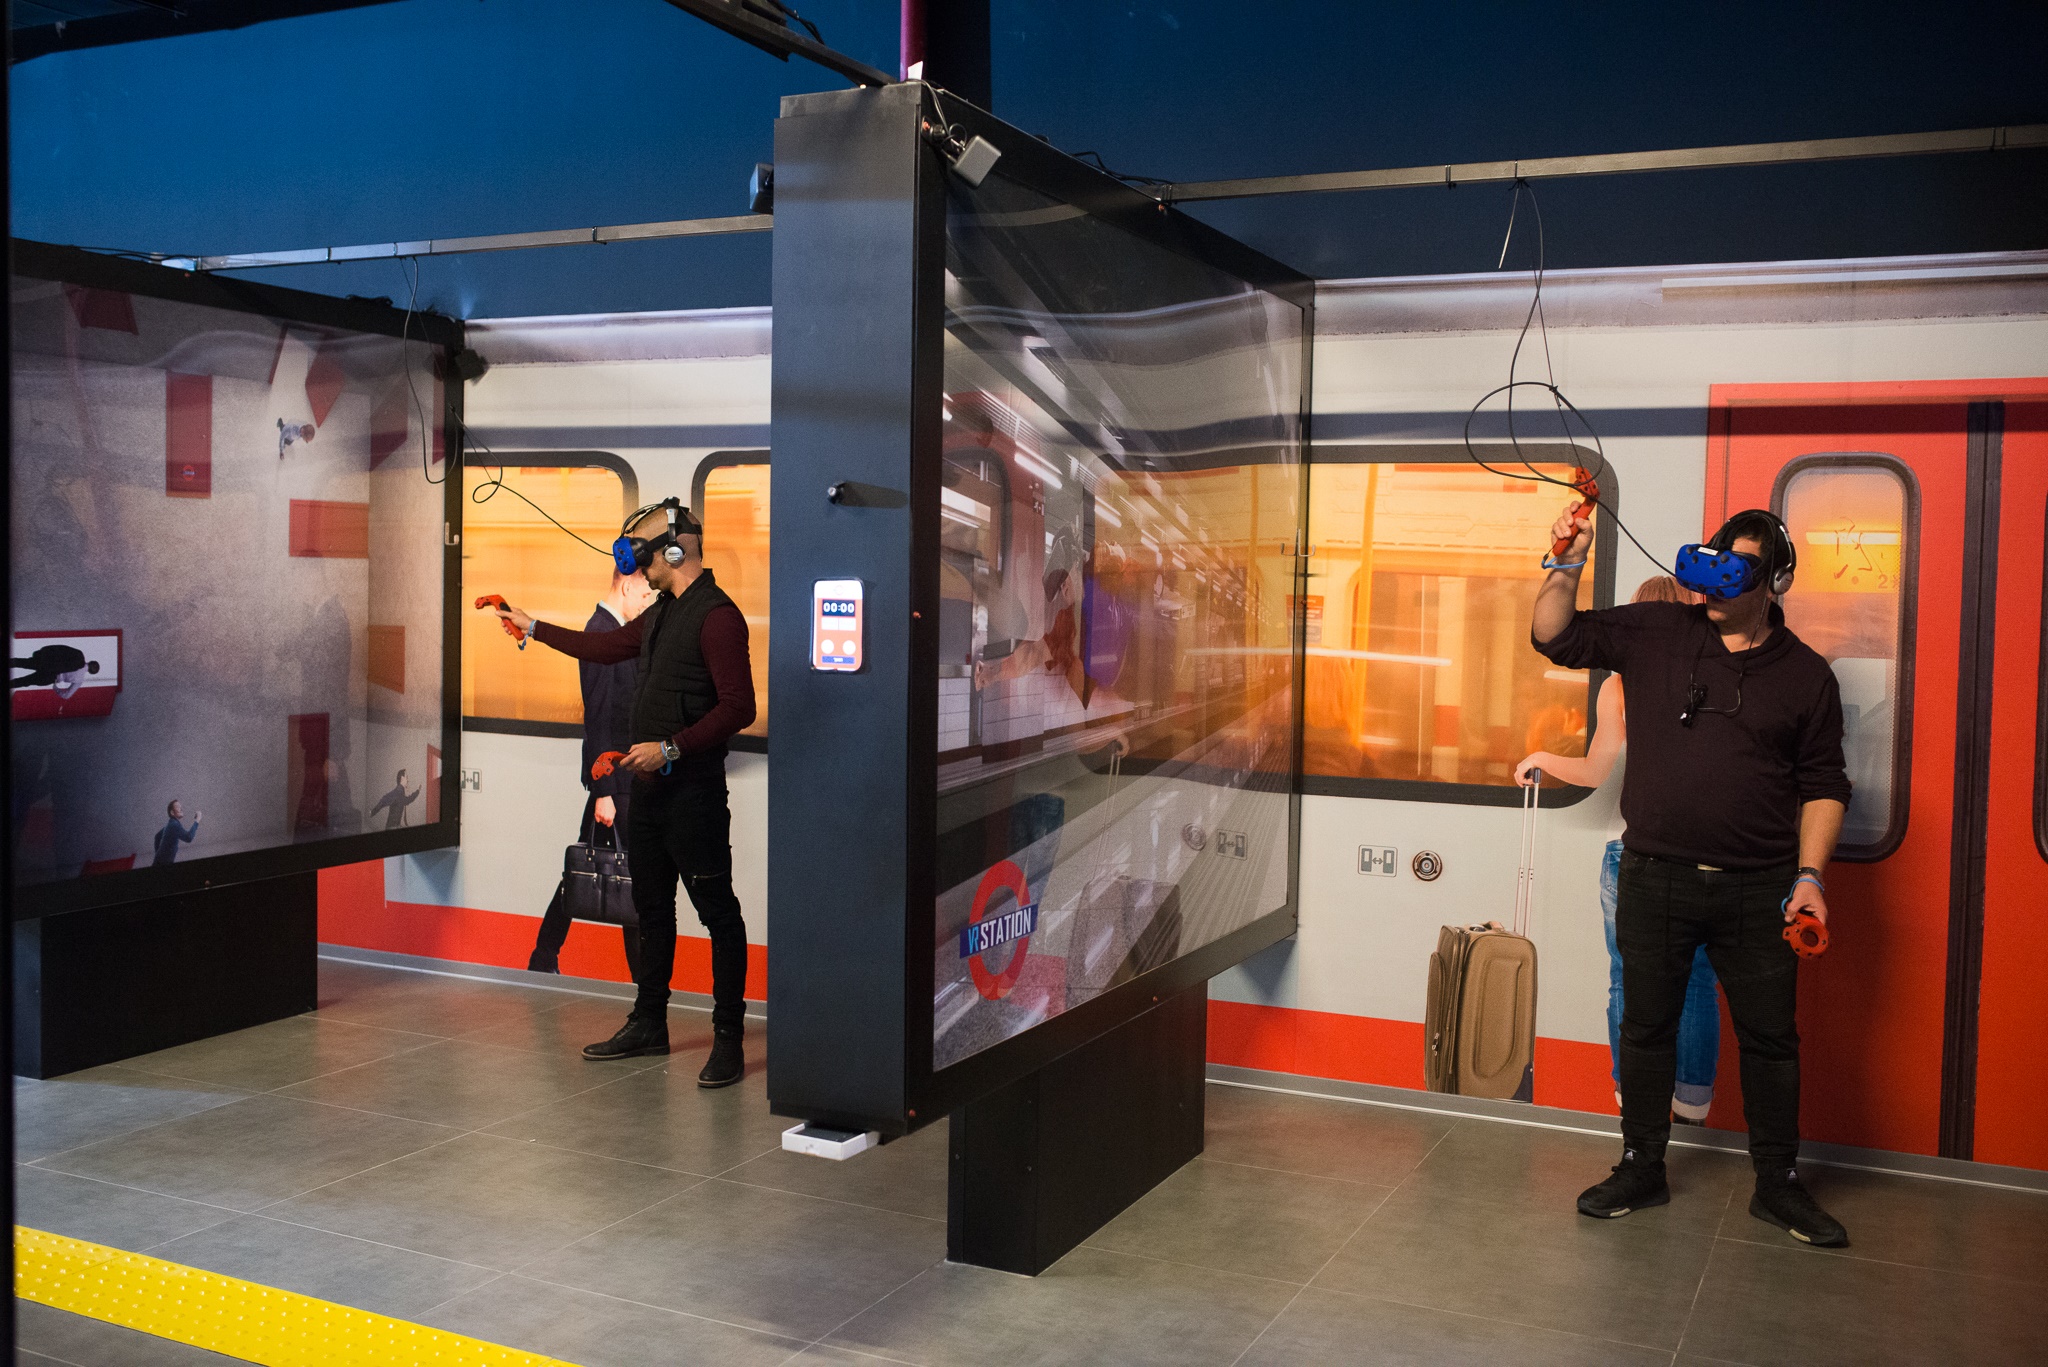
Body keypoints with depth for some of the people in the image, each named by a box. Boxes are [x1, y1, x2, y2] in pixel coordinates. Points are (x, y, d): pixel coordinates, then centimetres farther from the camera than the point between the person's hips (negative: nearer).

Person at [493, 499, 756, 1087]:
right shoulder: (662, 613, 15)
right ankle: (649, 1023, 27)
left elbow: (738, 707, -21)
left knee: (716, 910, -3)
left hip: (693, 790, -10)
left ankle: (728, 1037, 4)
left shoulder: (716, 615, -15)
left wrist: (671, 748, -21)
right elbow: (607, 646, 32)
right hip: (649, 787, 10)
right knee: (651, 906, 16)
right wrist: (533, 627, 37)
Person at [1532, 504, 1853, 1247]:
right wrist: (1567, 565, -12)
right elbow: (1555, 636, 3)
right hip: (1654, 879, 1)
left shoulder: (1805, 674, 2)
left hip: (1758, 891, 0)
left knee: (1770, 1036, 8)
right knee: (1646, 1026, 11)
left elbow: (1822, 786, 5)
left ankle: (1778, 1184, 24)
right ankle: (1641, 1167, 26)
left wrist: (1809, 874, -4)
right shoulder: (1654, 634, 2)